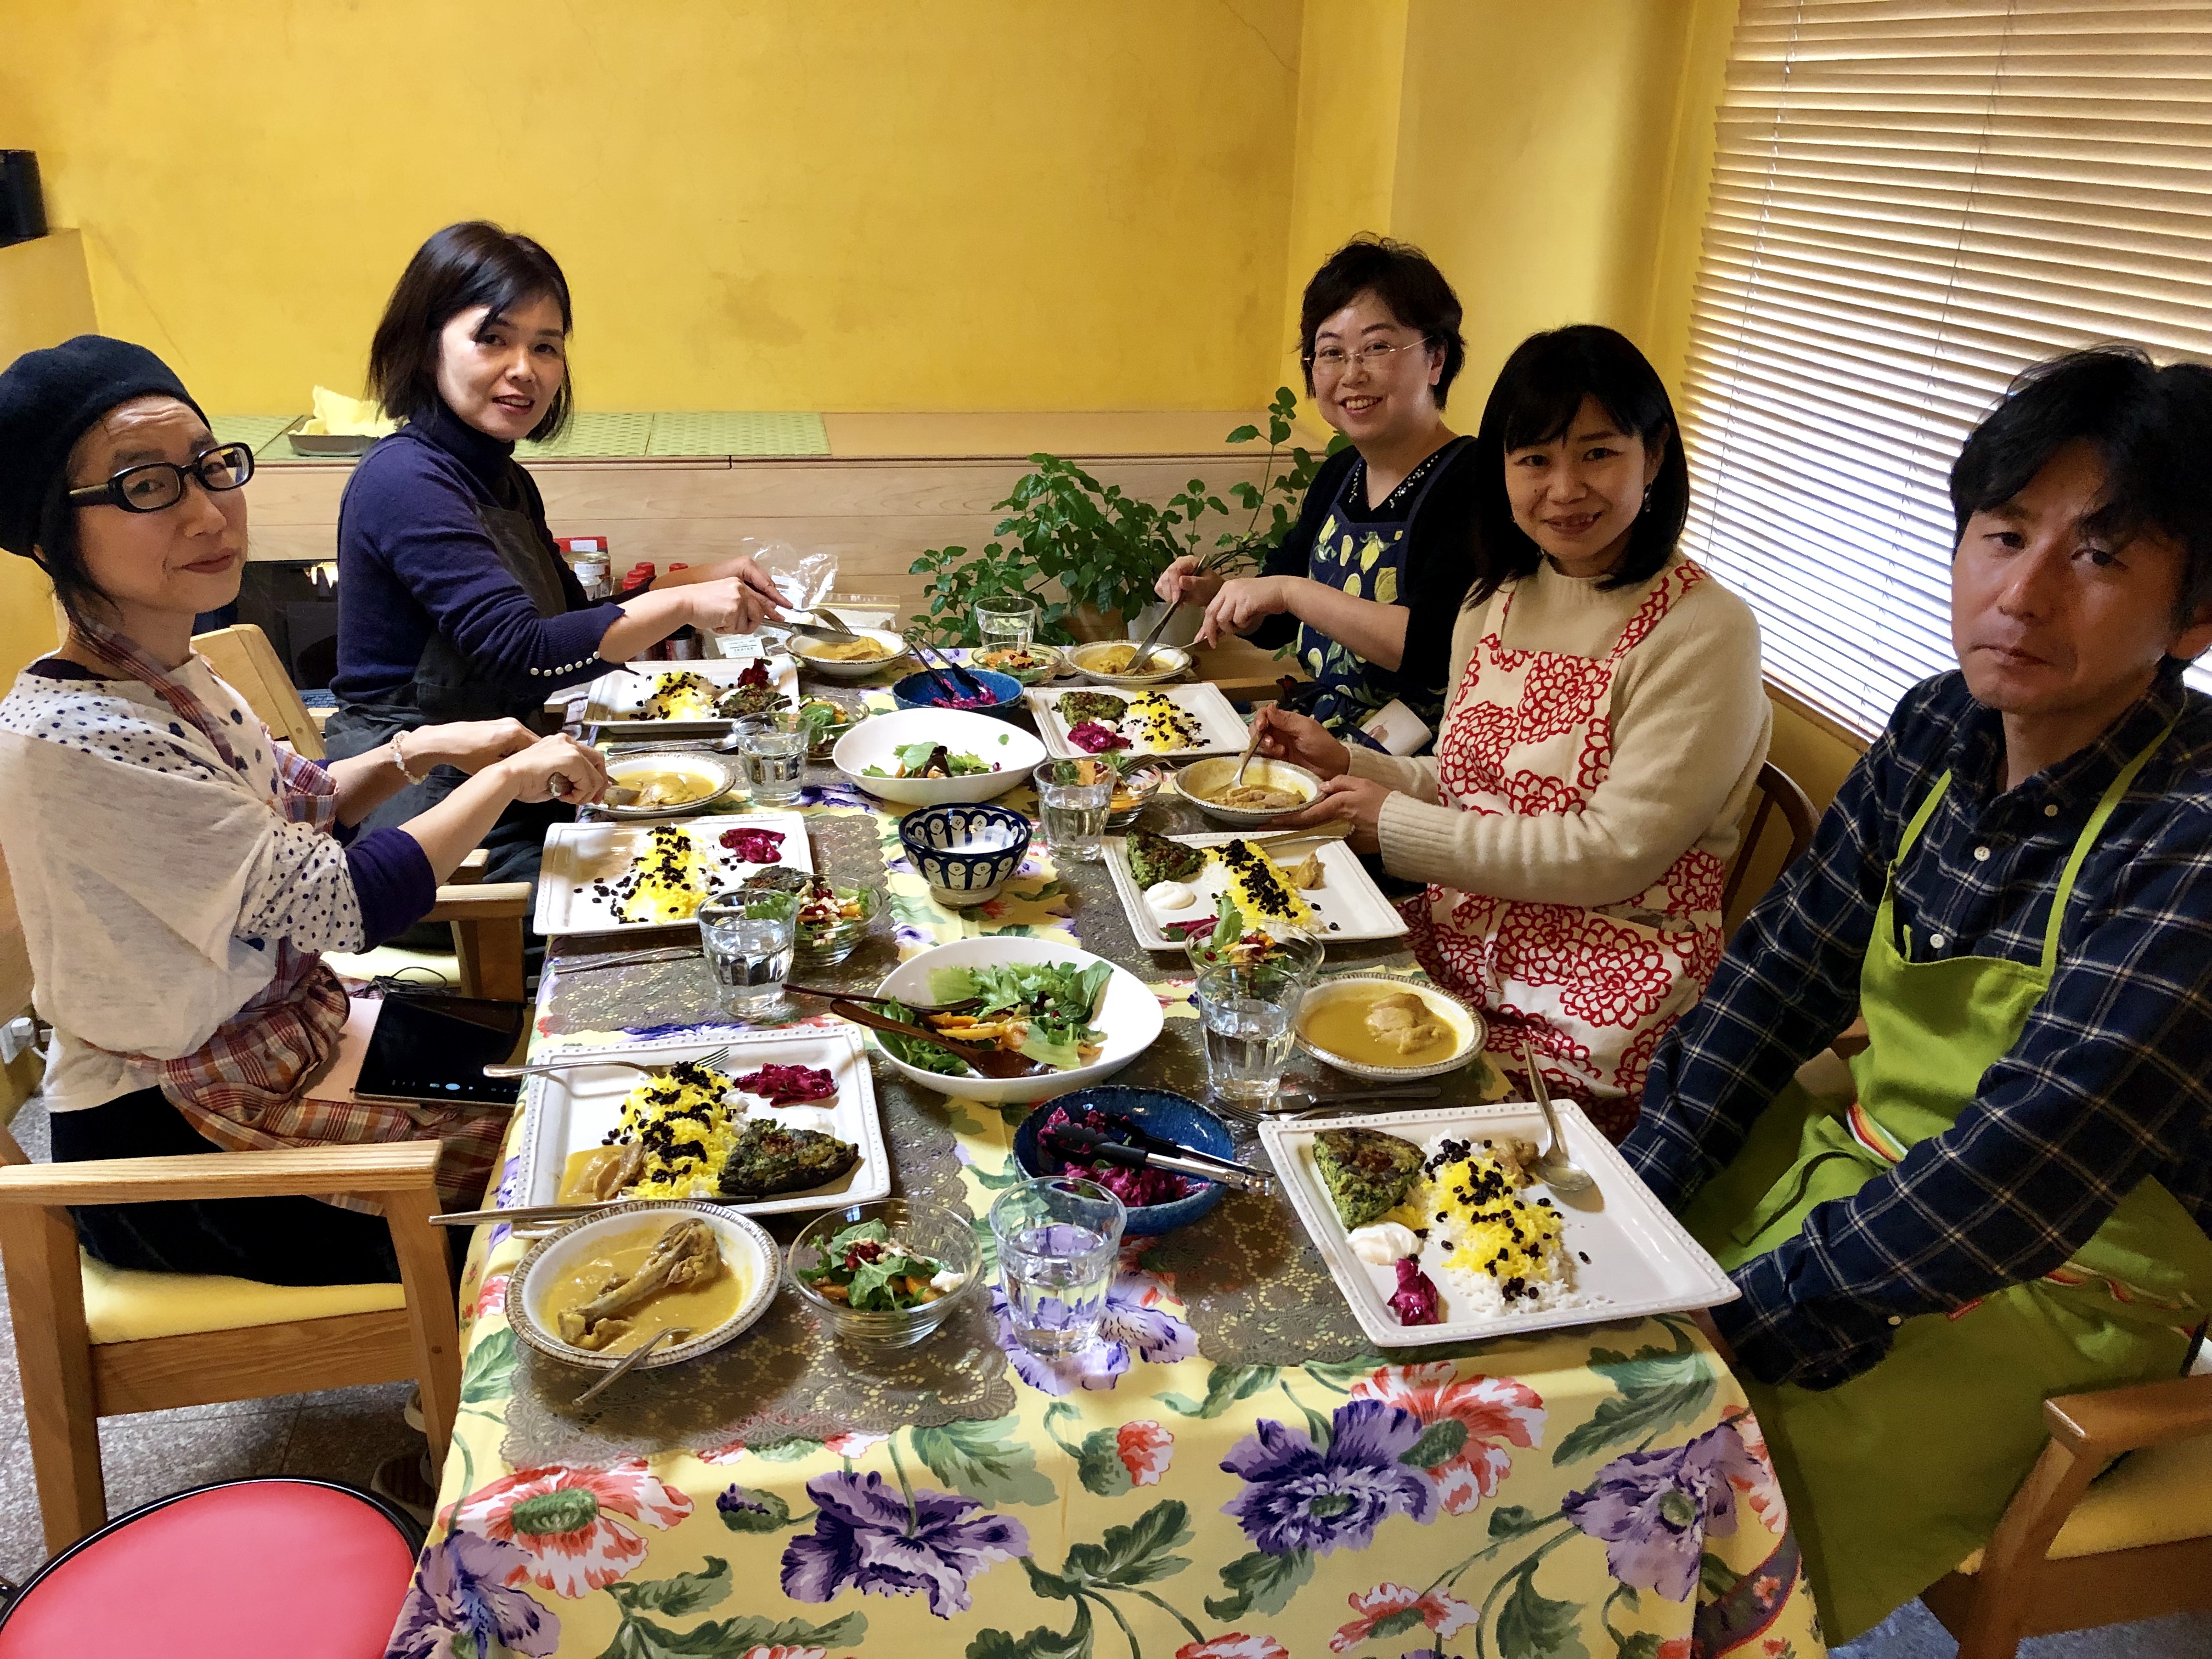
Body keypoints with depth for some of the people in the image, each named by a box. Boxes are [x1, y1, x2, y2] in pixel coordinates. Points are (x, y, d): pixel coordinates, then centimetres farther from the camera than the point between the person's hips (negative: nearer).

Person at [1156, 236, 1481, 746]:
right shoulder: (1339, 475, 9)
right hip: (1314, 734, 7)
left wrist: (1290, 592, -24)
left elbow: (1436, 647, -29)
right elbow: (1276, 624, 22)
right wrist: (1214, 593, 2)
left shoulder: (1472, 485, -15)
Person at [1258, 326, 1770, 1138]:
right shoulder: (1495, 601, 10)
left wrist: (1397, 826, -14)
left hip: (1605, 997, -6)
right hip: (1457, 946, 6)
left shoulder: (1705, 634, -13)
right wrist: (1342, 761, 2)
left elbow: (1615, 852, -18)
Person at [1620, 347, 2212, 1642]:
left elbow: (2019, 1172, -29)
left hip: (2053, 1299, -6)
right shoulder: (1941, 730, -5)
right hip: (1861, 1168, 6)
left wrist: (1738, 1319, -26)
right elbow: (1784, 965, -1)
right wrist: (1632, 1195, -9)